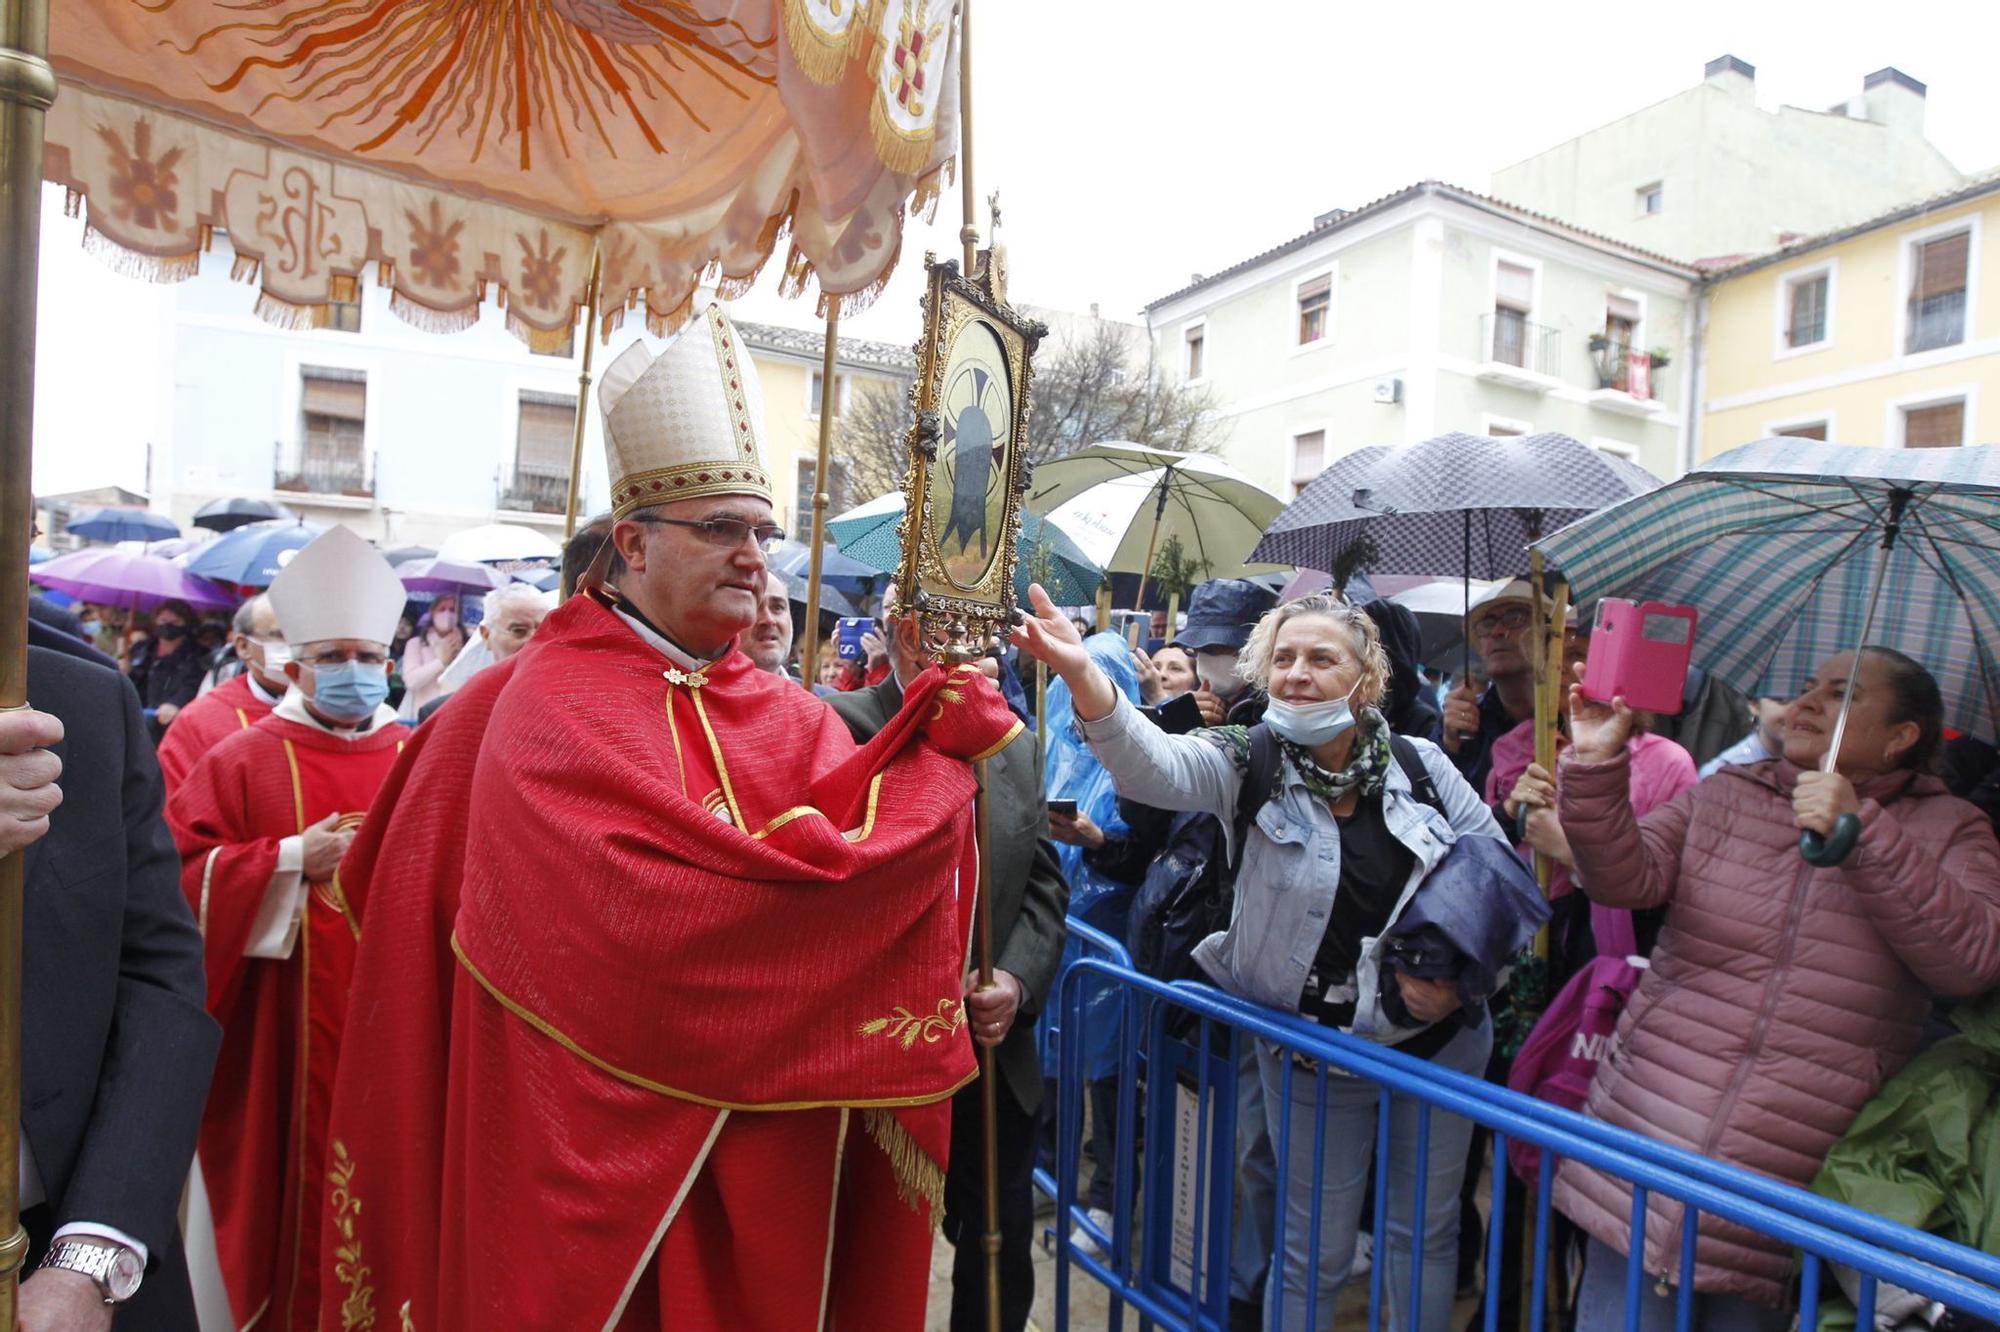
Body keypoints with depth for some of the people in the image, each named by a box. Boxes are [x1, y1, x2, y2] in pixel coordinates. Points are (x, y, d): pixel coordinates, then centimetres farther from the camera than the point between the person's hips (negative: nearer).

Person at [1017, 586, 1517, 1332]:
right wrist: (1081, 674, -51)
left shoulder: (1421, 764, -7)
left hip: (1443, 1042, 2)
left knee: (1427, 1230, 21)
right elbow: (1151, 764, -32)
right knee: (1315, 1250, 13)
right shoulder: (1245, 764, -12)